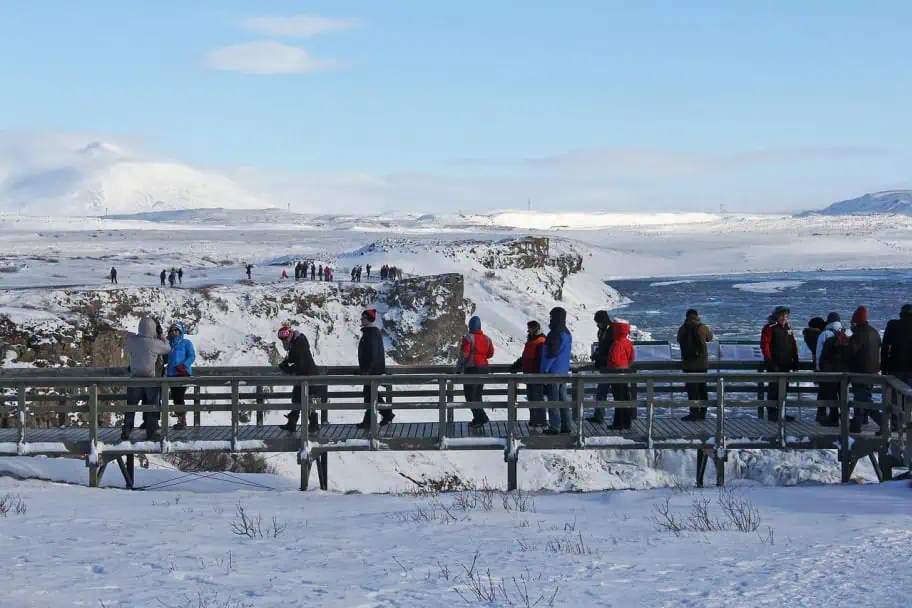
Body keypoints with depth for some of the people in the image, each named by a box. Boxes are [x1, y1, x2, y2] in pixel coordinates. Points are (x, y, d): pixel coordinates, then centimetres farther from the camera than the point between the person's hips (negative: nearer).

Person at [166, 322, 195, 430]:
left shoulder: (186, 343, 4)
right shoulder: (168, 345, 17)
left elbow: (192, 356, -5)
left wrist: (184, 366, -18)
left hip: (183, 374, -6)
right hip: (172, 374, 6)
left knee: (179, 397, -13)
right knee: (175, 398, 5)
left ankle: (183, 421, -8)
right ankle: (180, 421, 12)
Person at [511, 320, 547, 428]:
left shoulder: (541, 342, -15)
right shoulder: (530, 341, 17)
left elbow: (541, 360, -22)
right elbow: (524, 357, 27)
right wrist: (516, 365, 22)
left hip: (537, 375, -10)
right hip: (529, 375, 10)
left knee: (537, 397, -7)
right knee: (531, 398, 15)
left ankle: (541, 422, -4)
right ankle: (533, 420, 23)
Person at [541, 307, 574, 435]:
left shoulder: (555, 334, -18)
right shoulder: (567, 333, 13)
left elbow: (551, 354, -20)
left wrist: (544, 369, -15)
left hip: (553, 372, -9)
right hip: (563, 371, 9)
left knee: (553, 400, -4)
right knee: (563, 399, 13)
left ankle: (554, 427, -2)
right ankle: (567, 426, 14)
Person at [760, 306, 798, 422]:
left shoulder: (788, 328, 14)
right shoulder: (769, 328, -9)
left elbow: (793, 345, 18)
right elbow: (764, 345, -15)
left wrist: (795, 361, 13)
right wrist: (769, 362, -19)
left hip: (786, 365, 7)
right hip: (775, 365, -7)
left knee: (784, 389, 11)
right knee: (773, 389, -5)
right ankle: (772, 414, 0)